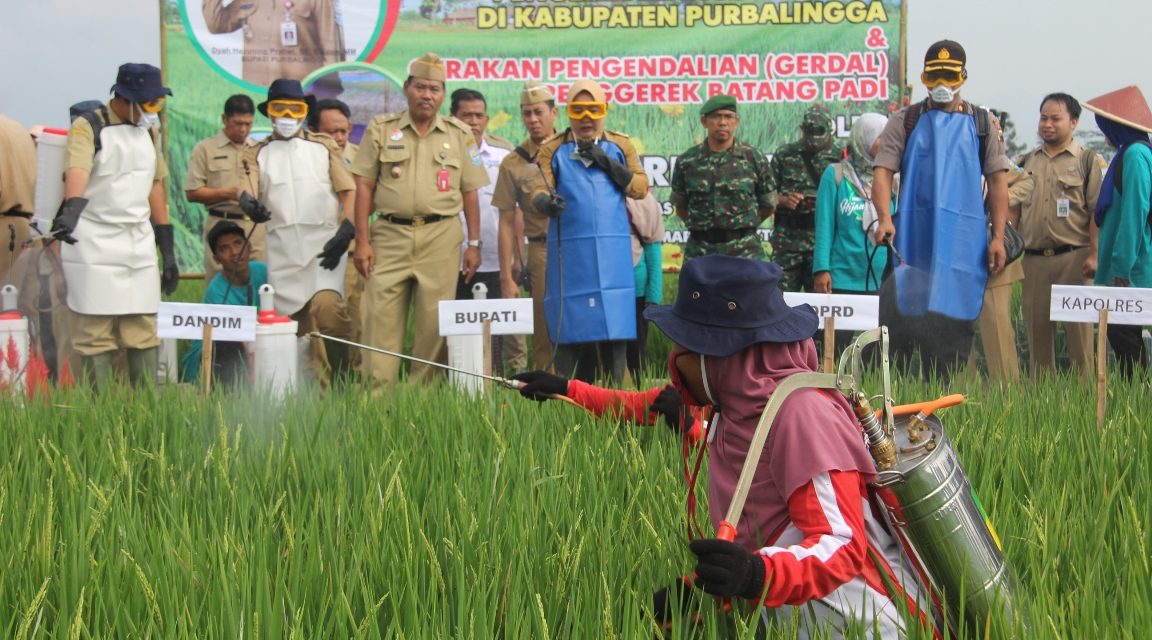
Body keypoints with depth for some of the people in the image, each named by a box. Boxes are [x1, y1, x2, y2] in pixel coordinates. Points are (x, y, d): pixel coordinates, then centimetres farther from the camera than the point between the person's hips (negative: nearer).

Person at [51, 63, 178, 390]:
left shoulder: (149, 132, 14)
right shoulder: (87, 128, -7)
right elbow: (77, 171, -26)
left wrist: (168, 251, 15)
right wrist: (71, 210, -47)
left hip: (139, 242, 6)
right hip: (94, 244, -6)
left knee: (144, 332, 5)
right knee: (95, 334, -5)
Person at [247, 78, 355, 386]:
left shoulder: (324, 147, 15)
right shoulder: (258, 153, 17)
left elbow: (348, 192, 8)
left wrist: (345, 230, -9)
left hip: (324, 242, -2)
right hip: (282, 248, 2)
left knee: (326, 305, -22)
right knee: (295, 319, 1)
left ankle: (340, 380, -11)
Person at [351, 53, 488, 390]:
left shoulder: (459, 134, 10)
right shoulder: (381, 129, 8)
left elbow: (470, 193, 11)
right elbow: (364, 187, 6)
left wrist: (474, 244, 5)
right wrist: (362, 241, -1)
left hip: (441, 236, 0)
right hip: (389, 234, 0)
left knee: (434, 321, 0)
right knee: (380, 316, -4)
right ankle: (378, 393, -1)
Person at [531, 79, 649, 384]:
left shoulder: (620, 146, 13)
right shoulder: (553, 149, 9)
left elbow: (641, 187, 5)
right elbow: (539, 188, -4)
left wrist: (609, 165, -7)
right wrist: (545, 200, -27)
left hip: (613, 251, 1)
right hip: (570, 252, -1)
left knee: (614, 321, -1)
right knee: (571, 324, -1)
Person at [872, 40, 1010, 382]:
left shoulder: (983, 124, 14)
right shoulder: (905, 121, 10)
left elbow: (997, 180, 11)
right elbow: (883, 171, 0)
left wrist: (998, 237, 2)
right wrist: (885, 219, -17)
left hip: (965, 239, 1)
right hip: (912, 236, -1)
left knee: (954, 320, 1)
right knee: (903, 315, -4)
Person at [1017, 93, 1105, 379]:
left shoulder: (1088, 160, 4)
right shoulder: (1026, 162, 16)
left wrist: (1094, 255, -11)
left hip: (1073, 258, -4)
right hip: (1033, 259, 4)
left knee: (1078, 329, -5)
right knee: (1036, 330, 6)